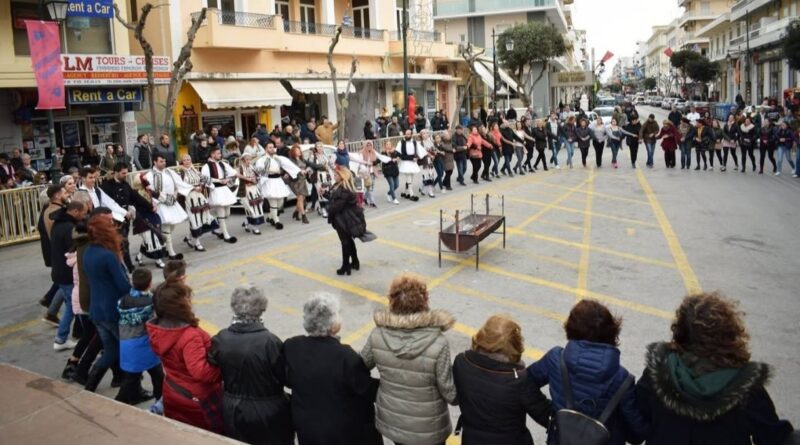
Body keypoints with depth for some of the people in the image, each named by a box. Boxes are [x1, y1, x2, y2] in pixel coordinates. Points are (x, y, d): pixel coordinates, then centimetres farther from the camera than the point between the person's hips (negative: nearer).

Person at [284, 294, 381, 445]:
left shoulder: (291, 347, -16)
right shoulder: (346, 356, -31)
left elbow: (288, 380, 1)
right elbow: (368, 391, -19)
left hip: (306, 428, 5)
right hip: (347, 432, -4)